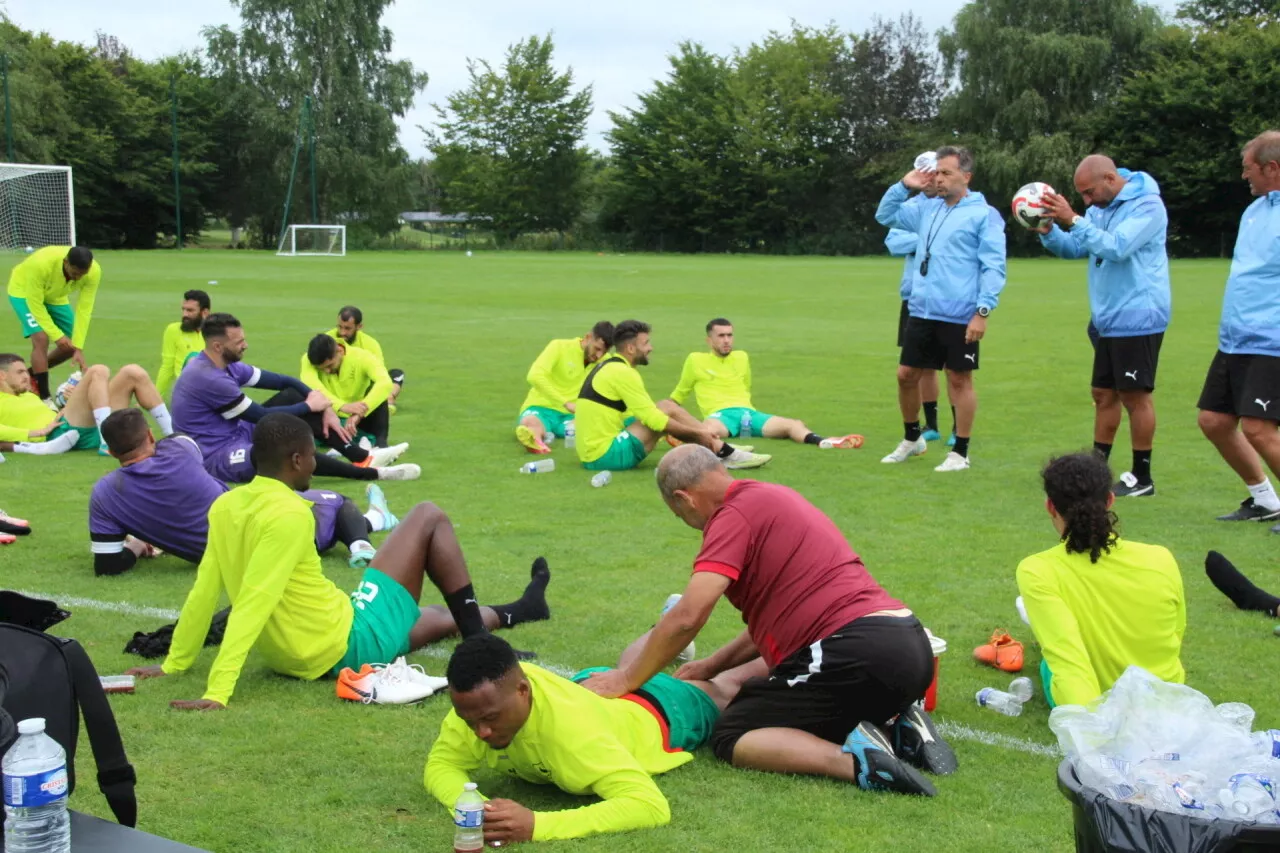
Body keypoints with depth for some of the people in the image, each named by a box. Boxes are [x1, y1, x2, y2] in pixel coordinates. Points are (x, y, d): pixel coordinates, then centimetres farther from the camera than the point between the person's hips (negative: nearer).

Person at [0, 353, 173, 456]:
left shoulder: (29, 396, 34)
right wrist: (37, 432, -17)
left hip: (89, 432, 8)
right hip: (62, 433, -8)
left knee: (133, 373, -1)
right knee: (98, 371, -22)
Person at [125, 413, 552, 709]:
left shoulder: (225, 506, -1)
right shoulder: (290, 514, -24)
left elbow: (204, 591, 1)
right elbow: (253, 604, -29)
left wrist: (174, 663, 9)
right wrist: (218, 692, -32)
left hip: (300, 658, 8)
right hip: (352, 644, -8)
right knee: (429, 518, 3)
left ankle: (513, 613, 56)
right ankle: (478, 645, 10)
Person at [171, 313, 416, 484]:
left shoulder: (226, 365, 3)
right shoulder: (207, 378, -26)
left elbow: (284, 381, 6)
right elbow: (262, 418, -19)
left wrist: (324, 407, -4)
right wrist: (309, 406, -8)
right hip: (218, 457, -10)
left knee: (292, 396, 2)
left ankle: (361, 456, -3)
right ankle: (371, 473, -24)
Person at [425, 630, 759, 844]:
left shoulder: (571, 727, -53)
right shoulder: (483, 698, -39)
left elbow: (652, 807, -60)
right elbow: (440, 766, -26)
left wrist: (537, 825, -67)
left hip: (657, 712, -4)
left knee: (721, 690, 31)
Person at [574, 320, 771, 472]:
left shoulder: (607, 367, 15)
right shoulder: (622, 373, -14)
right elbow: (652, 418, -16)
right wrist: (697, 433, -8)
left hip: (592, 455, 9)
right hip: (604, 455, -9)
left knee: (663, 412, 11)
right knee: (668, 409, -10)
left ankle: (721, 449, 12)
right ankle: (726, 453, -4)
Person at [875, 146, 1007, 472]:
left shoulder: (984, 215, -7)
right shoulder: (927, 209, 12)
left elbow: (994, 268, -12)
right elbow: (885, 215, 23)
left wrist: (983, 311, -18)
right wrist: (903, 186, 7)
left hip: (959, 316, -6)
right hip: (921, 311, 6)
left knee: (959, 379, 3)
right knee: (906, 374, 10)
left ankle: (960, 453, 13)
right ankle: (912, 439, 30)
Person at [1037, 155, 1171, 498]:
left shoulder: (1147, 205, -15)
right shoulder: (1101, 208, 10)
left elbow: (1116, 248, -27)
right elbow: (1073, 249, 13)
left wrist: (1073, 220, -29)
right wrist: (1049, 231, -7)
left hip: (1137, 318, -8)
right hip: (1108, 319, 8)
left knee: (1135, 395, -3)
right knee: (1104, 394, 12)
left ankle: (1142, 477, 6)